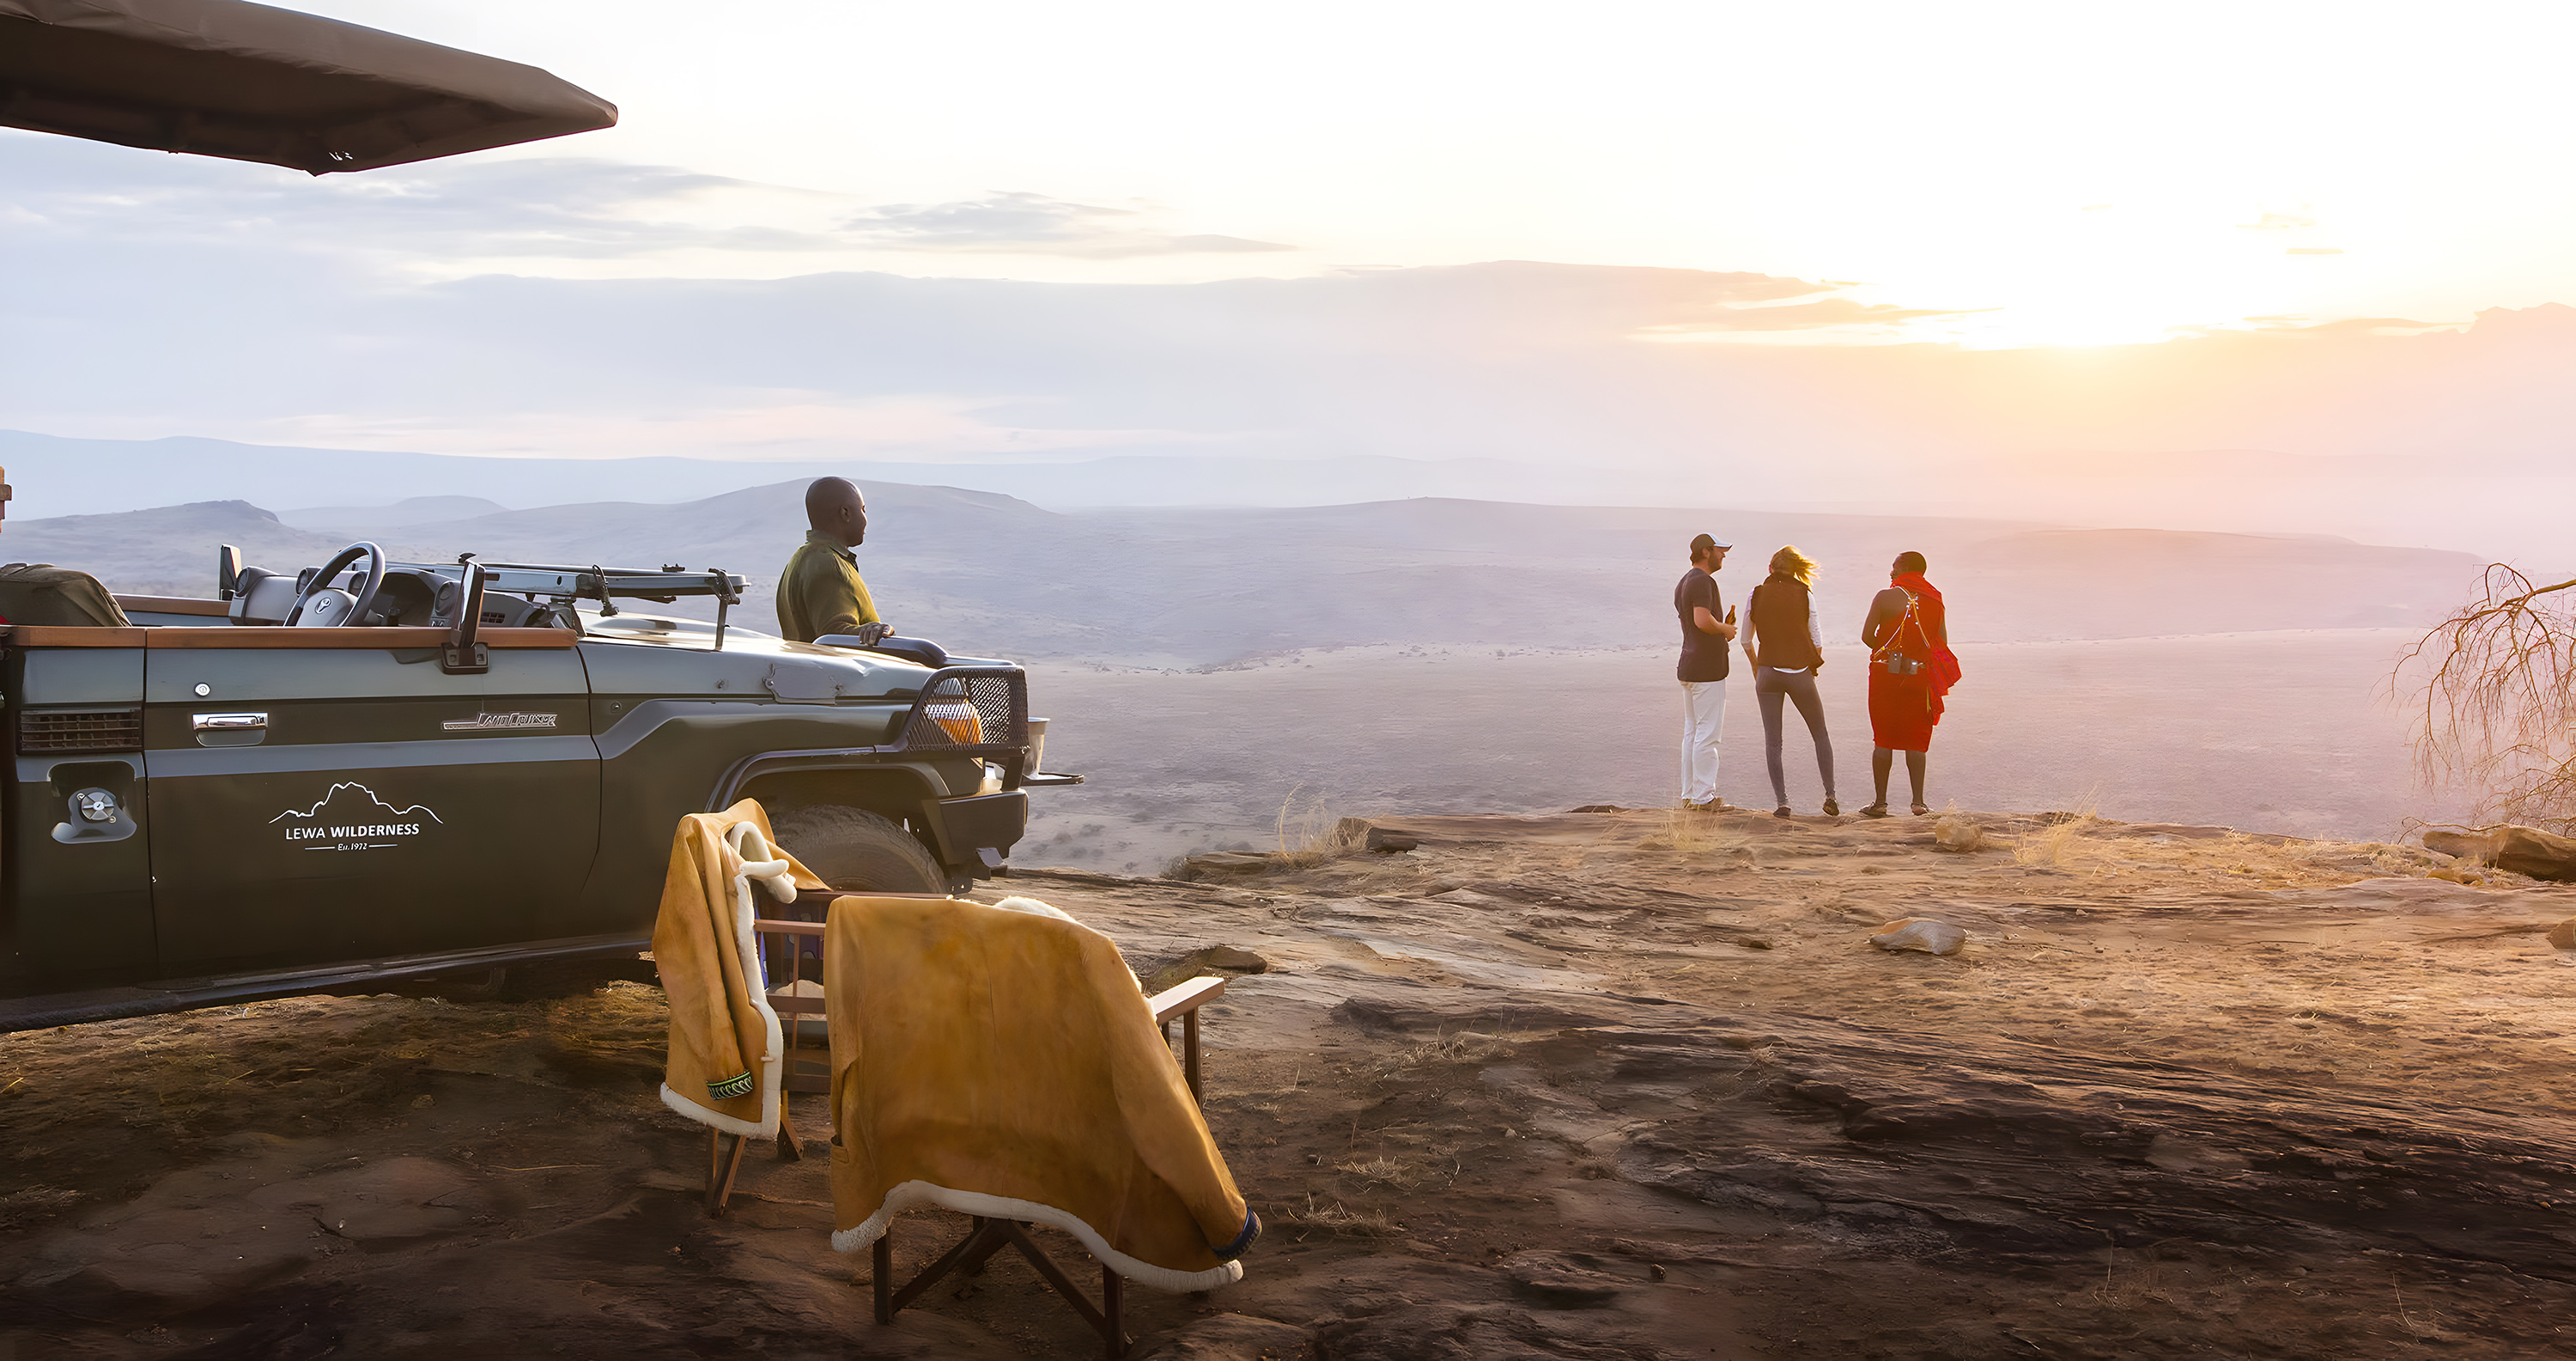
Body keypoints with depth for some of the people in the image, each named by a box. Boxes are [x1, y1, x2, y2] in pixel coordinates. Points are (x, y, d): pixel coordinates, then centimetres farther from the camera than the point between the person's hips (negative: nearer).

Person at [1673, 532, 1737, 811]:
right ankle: (1703, 798, -4)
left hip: (1688, 668, 10)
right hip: (1707, 669, -10)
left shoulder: (1684, 582, 18)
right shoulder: (1703, 581, -15)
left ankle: (1689, 795, 17)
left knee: (1691, 731, 13)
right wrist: (1725, 629, -10)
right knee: (1708, 733, -6)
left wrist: (1723, 628, 12)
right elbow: (1702, 620, -27)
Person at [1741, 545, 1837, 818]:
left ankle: (1782, 802, 2)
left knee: (1772, 741, 5)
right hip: (1800, 673, -1)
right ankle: (1830, 795, 11)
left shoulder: (1756, 596, 0)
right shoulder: (1804, 595, -4)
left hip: (1768, 672, 1)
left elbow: (1746, 641, 6)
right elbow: (1816, 641, -1)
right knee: (1821, 735, 14)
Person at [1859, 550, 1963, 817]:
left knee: (1883, 740, 4)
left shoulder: (1885, 597, -5)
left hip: (1885, 674, -2)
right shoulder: (1935, 601, 6)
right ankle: (1918, 801, 5)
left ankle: (1880, 802, 4)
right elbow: (1943, 643, 6)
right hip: (1920, 676, 2)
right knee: (1916, 741, 8)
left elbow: (1867, 636, -7)